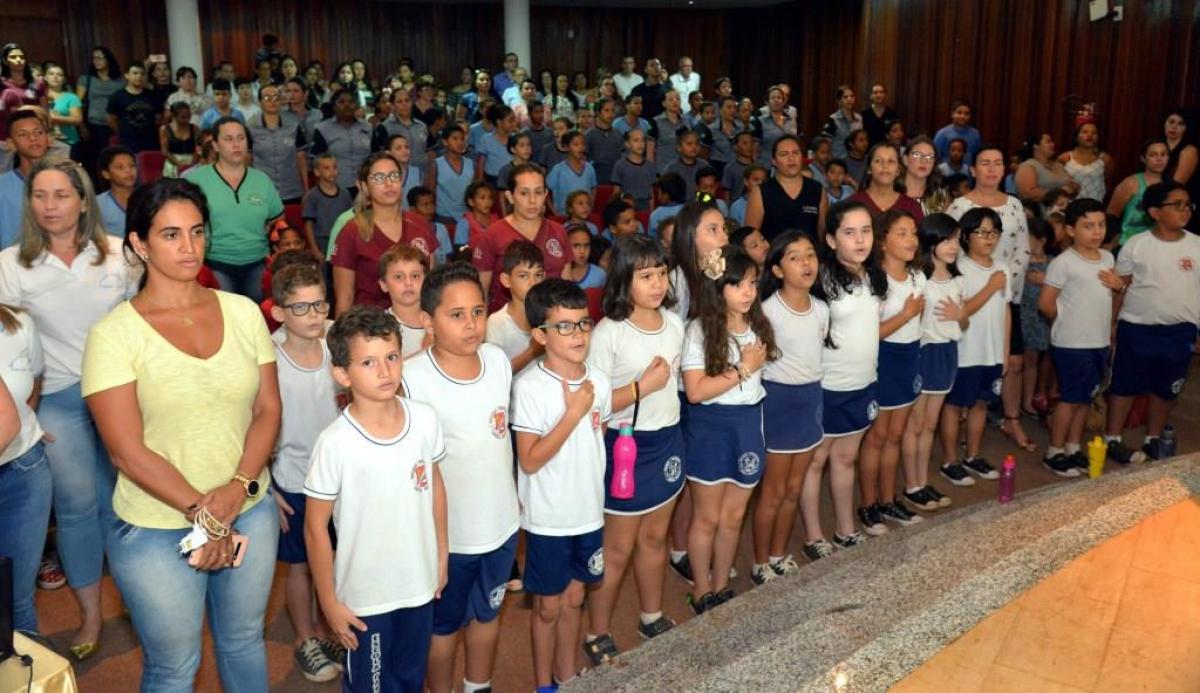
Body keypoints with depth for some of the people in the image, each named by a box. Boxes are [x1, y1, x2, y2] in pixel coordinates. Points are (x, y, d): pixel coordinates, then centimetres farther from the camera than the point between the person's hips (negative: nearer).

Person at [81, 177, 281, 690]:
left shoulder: (243, 312, -1)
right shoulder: (112, 334, -12)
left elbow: (267, 409, 0)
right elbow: (128, 452, -15)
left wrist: (238, 489, -14)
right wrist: (202, 513, -17)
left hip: (250, 514, 3)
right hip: (156, 532, -3)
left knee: (244, 640, 23)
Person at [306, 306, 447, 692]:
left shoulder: (425, 419, -11)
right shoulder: (335, 443, -23)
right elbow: (315, 528, -13)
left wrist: (442, 555, 10)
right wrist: (329, 602, -8)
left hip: (420, 584, 4)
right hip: (364, 596, -4)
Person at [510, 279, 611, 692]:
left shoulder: (598, 382, -2)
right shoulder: (530, 387, -19)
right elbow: (530, 460, -22)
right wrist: (574, 412, -24)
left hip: (589, 511, 5)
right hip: (548, 518, -5)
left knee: (573, 598, 20)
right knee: (548, 606, 12)